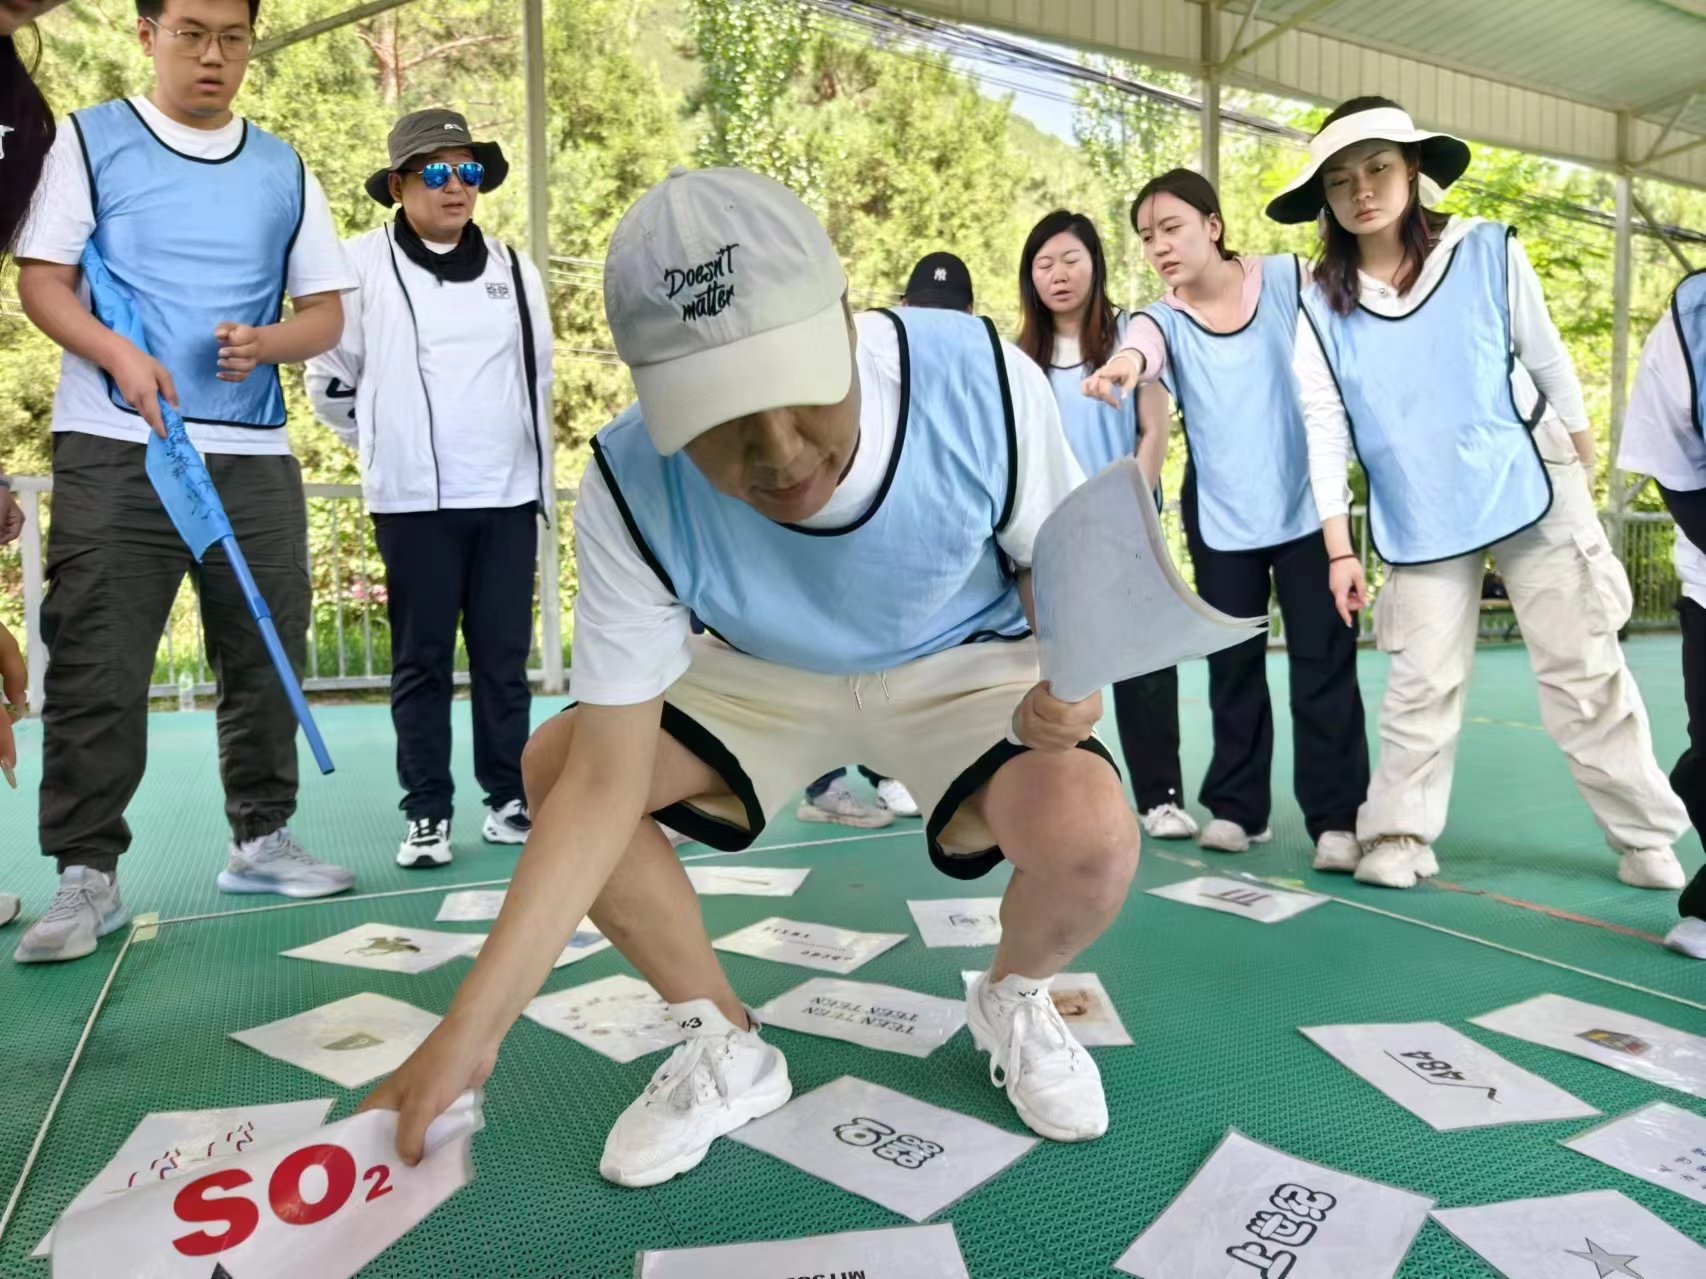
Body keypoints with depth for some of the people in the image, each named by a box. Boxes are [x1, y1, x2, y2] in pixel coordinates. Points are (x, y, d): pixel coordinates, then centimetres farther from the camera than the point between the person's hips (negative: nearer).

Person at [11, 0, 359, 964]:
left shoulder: (285, 170, 14)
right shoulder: (90, 141, 8)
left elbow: (326, 310, 11)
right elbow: (41, 278, 3)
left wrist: (267, 344, -9)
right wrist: (118, 356, -16)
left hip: (255, 453, 3)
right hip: (114, 449, -2)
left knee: (266, 659, 7)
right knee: (96, 668, -5)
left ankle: (262, 839, 21)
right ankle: (88, 873, 5)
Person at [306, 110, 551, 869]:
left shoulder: (514, 271, 11)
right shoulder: (362, 266, -1)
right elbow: (329, 381, 5)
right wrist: (388, 446, 9)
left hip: (509, 496, 3)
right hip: (413, 502, -3)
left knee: (505, 658, 7)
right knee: (422, 662, 1)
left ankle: (509, 801, 17)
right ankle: (426, 813, 10)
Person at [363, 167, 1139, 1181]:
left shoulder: (983, 381, -31)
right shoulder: (634, 492, -29)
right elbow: (605, 783, -24)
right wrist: (474, 1028, -25)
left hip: (961, 660, -1)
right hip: (767, 674, 2)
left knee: (1091, 841, -30)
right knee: (553, 763, -16)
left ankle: (1014, 1000, 9)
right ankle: (726, 1045, 6)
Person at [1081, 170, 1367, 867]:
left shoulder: (1288, 279, -4)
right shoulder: (1164, 319, -4)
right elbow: (1144, 344, -28)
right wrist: (1124, 364, -51)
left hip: (1308, 504, -1)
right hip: (1219, 519, 1)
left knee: (1323, 664, -2)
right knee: (1233, 665, 8)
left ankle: (1337, 818, 6)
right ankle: (1236, 807, 20)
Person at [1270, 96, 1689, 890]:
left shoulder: (1488, 253, -6)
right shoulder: (1320, 305, -4)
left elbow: (1550, 365, 3)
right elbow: (1324, 428, -5)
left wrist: (1586, 475, 9)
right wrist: (1340, 548, -7)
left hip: (1533, 496, 0)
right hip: (1418, 524, 1)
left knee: (1584, 676, 5)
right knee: (1421, 686, 1)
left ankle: (1649, 838, 19)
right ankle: (1397, 837, 14)